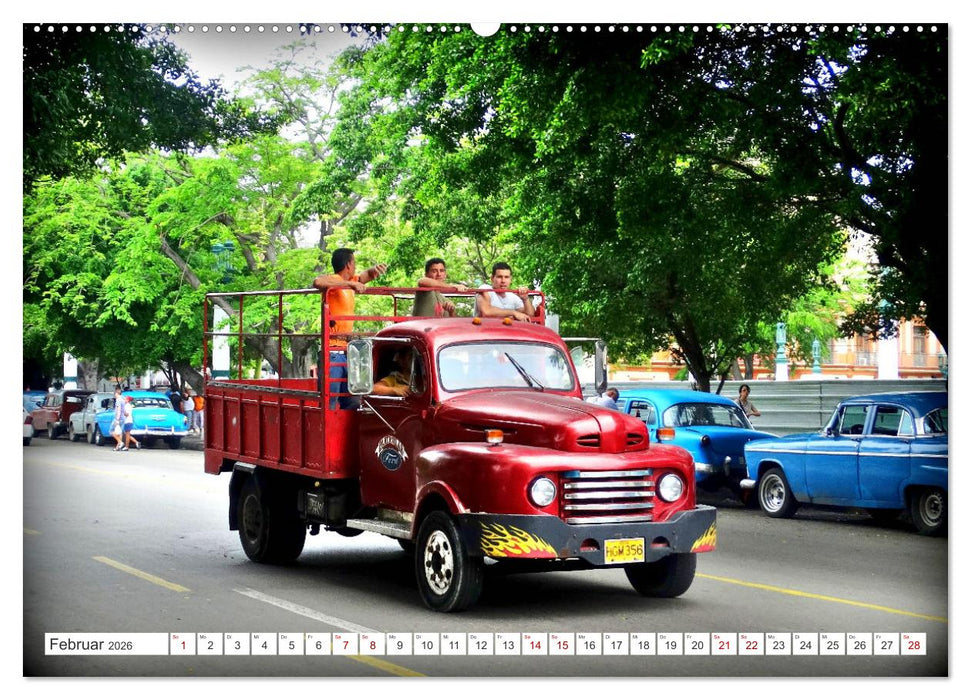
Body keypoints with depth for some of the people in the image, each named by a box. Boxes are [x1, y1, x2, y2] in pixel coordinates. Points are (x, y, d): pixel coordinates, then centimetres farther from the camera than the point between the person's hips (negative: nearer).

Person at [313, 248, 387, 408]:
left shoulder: (348, 282, 17)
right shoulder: (333, 281, -9)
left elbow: (368, 275, 30)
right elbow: (318, 282, -32)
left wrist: (376, 269, 6)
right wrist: (350, 284, -27)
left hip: (346, 351, 10)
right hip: (333, 351, -10)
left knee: (352, 404, 13)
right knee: (329, 403, -13)